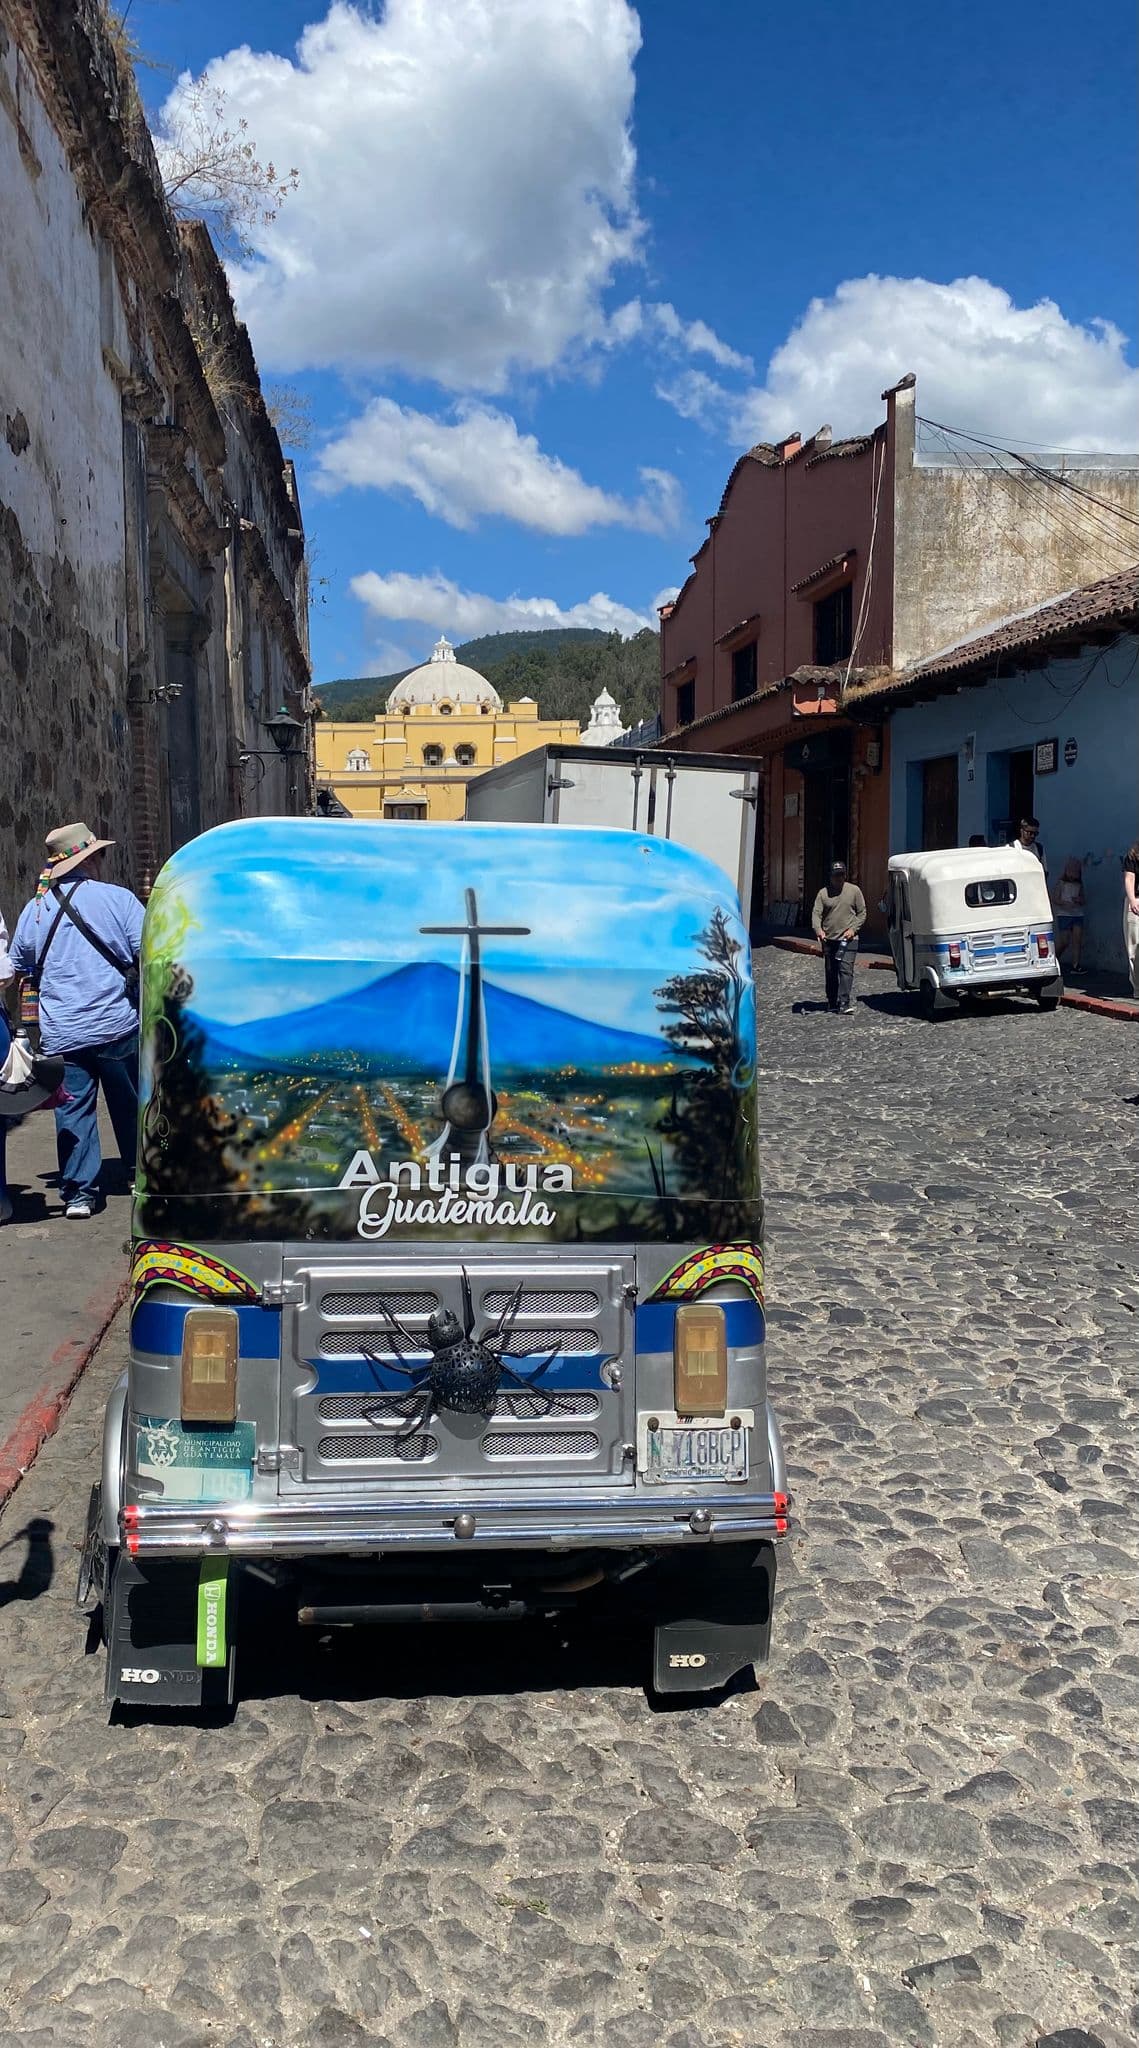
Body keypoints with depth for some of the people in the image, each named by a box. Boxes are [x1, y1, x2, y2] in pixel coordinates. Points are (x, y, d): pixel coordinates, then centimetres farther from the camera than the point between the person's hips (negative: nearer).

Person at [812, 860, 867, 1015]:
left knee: (846, 970, -13)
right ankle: (832, 1002, 21)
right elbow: (816, 913, -1)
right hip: (828, 940, 2)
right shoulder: (823, 893, 5)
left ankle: (844, 1003, -18)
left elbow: (862, 913, 7)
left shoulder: (854, 891, 4)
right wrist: (818, 929, -21)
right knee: (831, 973, 9)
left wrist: (853, 928, -8)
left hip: (848, 940, -2)